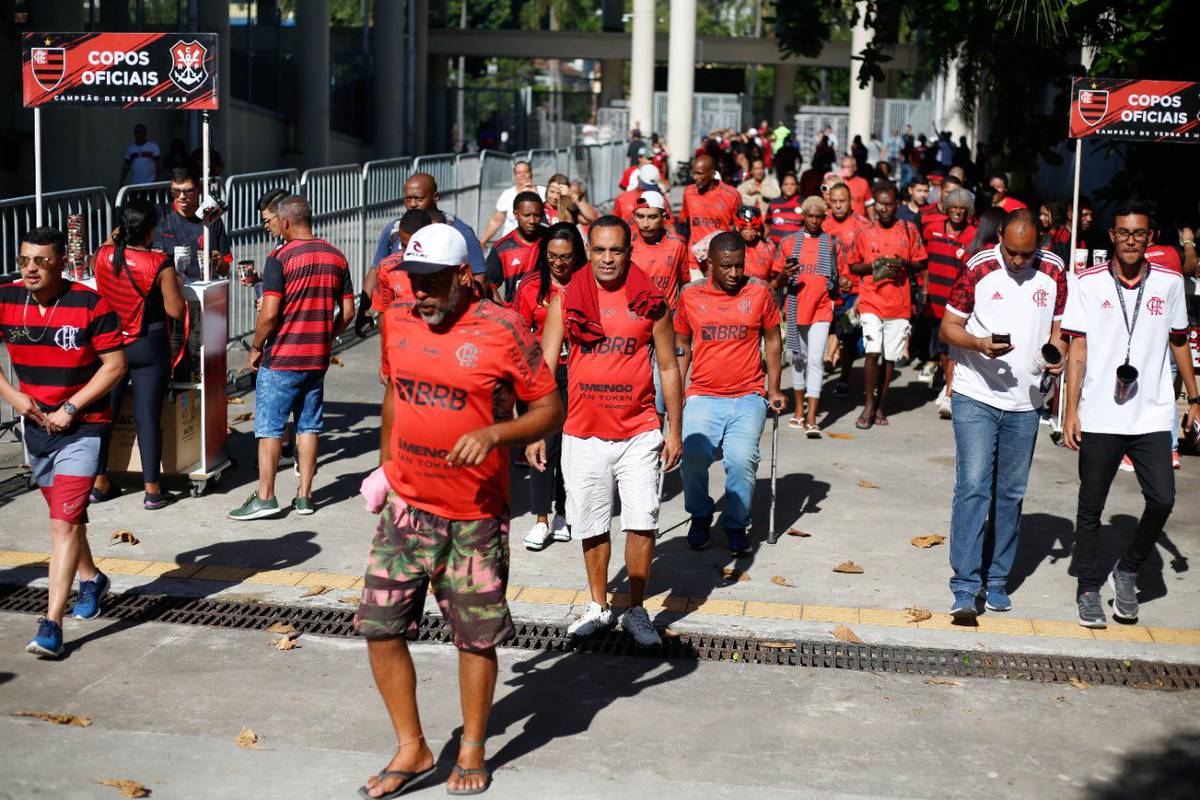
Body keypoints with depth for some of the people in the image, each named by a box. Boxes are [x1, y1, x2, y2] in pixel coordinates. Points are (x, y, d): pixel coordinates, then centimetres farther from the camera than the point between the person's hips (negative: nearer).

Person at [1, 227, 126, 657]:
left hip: (82, 426, -5)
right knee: (65, 514, 21)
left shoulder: (90, 305, -16)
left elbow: (115, 365, -12)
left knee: (64, 521, -13)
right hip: (36, 424, 5)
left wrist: (69, 409, -16)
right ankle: (90, 578, 47)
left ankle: (51, 625, -14)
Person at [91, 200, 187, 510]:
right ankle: (152, 489, 5)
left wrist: (113, 241, 24)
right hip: (148, 347, -4)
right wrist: (172, 284, 4)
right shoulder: (159, 264, -16)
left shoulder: (103, 255, -5)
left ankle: (98, 482, 21)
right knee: (148, 416, 1)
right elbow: (176, 310, -13)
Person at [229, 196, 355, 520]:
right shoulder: (336, 257, 5)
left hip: (281, 359, -5)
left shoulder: (280, 258, -13)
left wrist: (255, 348, -5)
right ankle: (304, 496, 13)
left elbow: (269, 313, -18)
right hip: (318, 359, 6)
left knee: (270, 427, 1)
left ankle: (265, 497, 2)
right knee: (308, 425, 11)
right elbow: (348, 311, 7)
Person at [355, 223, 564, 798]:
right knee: (379, 627, 1)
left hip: (475, 514, -4)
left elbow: (550, 410, -8)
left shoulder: (502, 329, -12)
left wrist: (492, 434, -23)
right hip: (405, 507, 4)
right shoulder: (396, 321, 3)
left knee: (476, 637, 7)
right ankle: (412, 749, 17)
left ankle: (472, 750, 27)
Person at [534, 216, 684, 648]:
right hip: (582, 434, 1)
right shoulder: (566, 300, 1)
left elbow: (668, 368, 6)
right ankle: (599, 608, 26)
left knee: (642, 523, -5)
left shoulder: (650, 301, 0)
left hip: (639, 434, -1)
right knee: (592, 526, 10)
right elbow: (544, 368, 1)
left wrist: (674, 431, 3)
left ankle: (636, 610, 11)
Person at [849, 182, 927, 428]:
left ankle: (881, 405, 19)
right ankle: (869, 405, 1)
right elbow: (853, 266, 10)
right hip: (871, 302, -1)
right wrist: (872, 266, -10)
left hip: (899, 304, 1)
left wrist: (904, 264, -12)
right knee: (873, 352, -12)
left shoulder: (909, 230, 4)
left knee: (890, 357, 6)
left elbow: (921, 263, 8)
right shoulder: (865, 232, 4)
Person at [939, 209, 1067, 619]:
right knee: (973, 485, -12)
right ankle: (966, 586, -12)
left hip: (1025, 402, 4)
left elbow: (1058, 326, 14)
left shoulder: (1054, 272, 3)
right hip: (976, 396, -3)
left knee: (1011, 493, 9)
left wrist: (1059, 355, -8)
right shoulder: (978, 269, -6)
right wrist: (979, 344, -22)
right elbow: (948, 327, -2)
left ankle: (996, 580, 20)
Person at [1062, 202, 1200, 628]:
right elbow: (1078, 347, -1)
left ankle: (1127, 572, 14)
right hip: (1099, 417, -1)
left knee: (1162, 499, -9)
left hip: (1152, 415, 1)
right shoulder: (1088, 283, -1)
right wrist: (1071, 409, -5)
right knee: (1091, 507, 7)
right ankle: (1088, 590, 21)